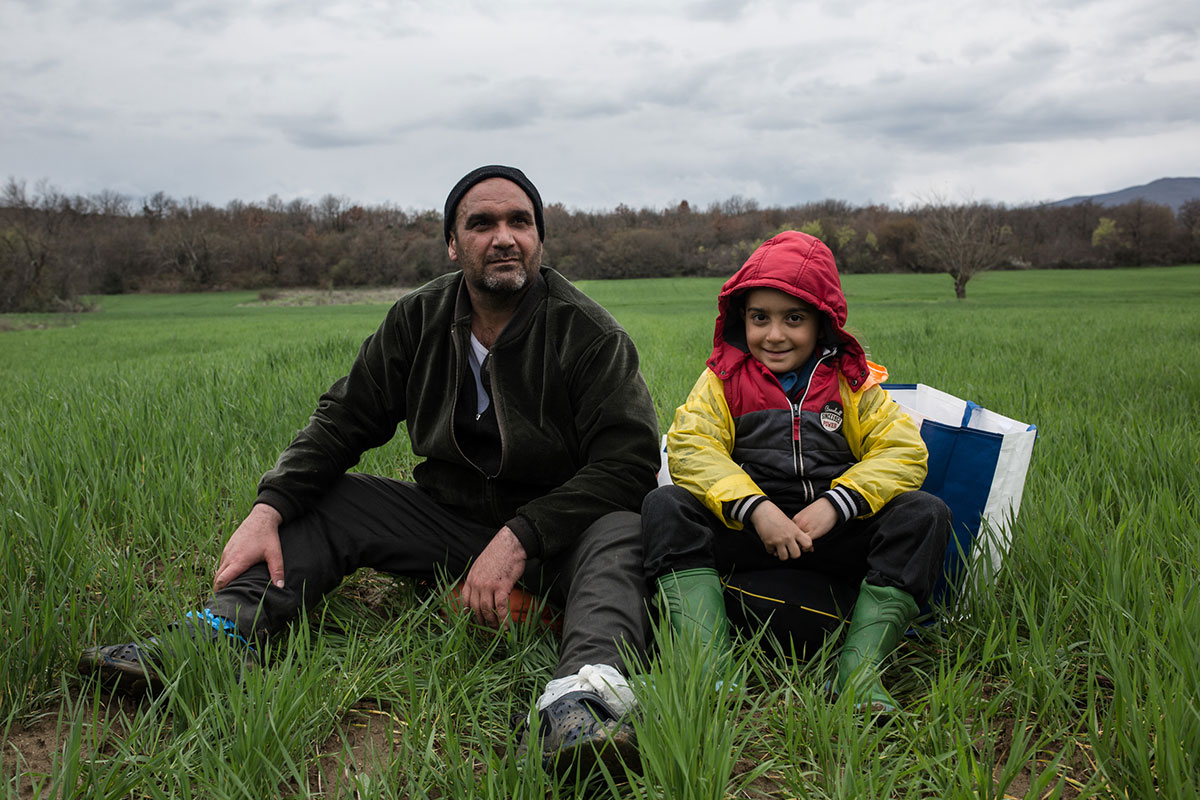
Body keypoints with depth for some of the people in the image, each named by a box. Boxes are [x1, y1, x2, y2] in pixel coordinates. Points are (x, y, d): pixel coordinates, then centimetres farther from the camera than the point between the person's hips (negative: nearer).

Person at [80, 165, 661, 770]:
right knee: (321, 501, -7)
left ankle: (586, 688, -62)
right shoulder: (418, 319, 1)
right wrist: (268, 509, -13)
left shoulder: (589, 334, -13)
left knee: (622, 533, -36)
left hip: (553, 537, -4)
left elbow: (627, 462, -19)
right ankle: (221, 631, -26)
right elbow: (343, 420, 3)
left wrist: (520, 537, -29)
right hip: (447, 513, 5)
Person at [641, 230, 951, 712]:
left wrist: (834, 504, -16)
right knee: (664, 506, -24)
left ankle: (859, 666, -28)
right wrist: (756, 509, -22)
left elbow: (903, 450, -1)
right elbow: (690, 448, -8)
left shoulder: (853, 381, 10)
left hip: (834, 532, 1)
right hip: (746, 531, 0)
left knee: (925, 514, -22)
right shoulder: (723, 379, 8)